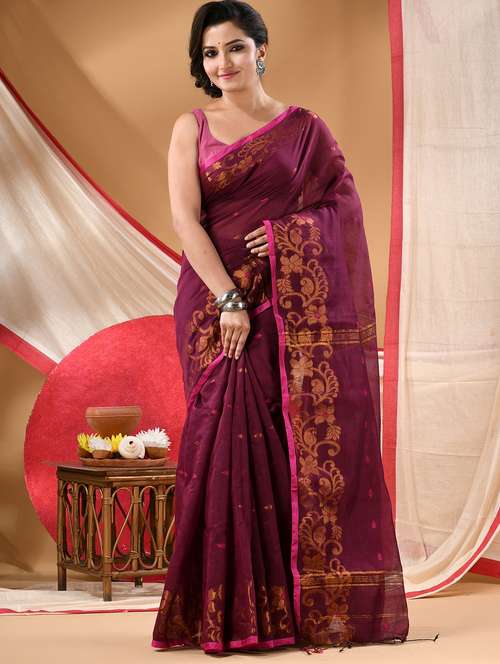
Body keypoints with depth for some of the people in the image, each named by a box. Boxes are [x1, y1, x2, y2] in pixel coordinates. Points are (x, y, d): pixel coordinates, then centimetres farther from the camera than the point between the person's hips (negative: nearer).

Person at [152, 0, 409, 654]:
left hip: (295, 305, 1)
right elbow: (185, 218, -4)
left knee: (306, 440, -4)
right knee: (232, 434, -7)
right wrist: (230, 300, -15)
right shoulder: (191, 129, 7)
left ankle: (313, 602, 4)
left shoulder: (304, 127, 10)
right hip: (216, 299, 0)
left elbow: (347, 205, 6)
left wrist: (291, 231, -12)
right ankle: (236, 609, -2)